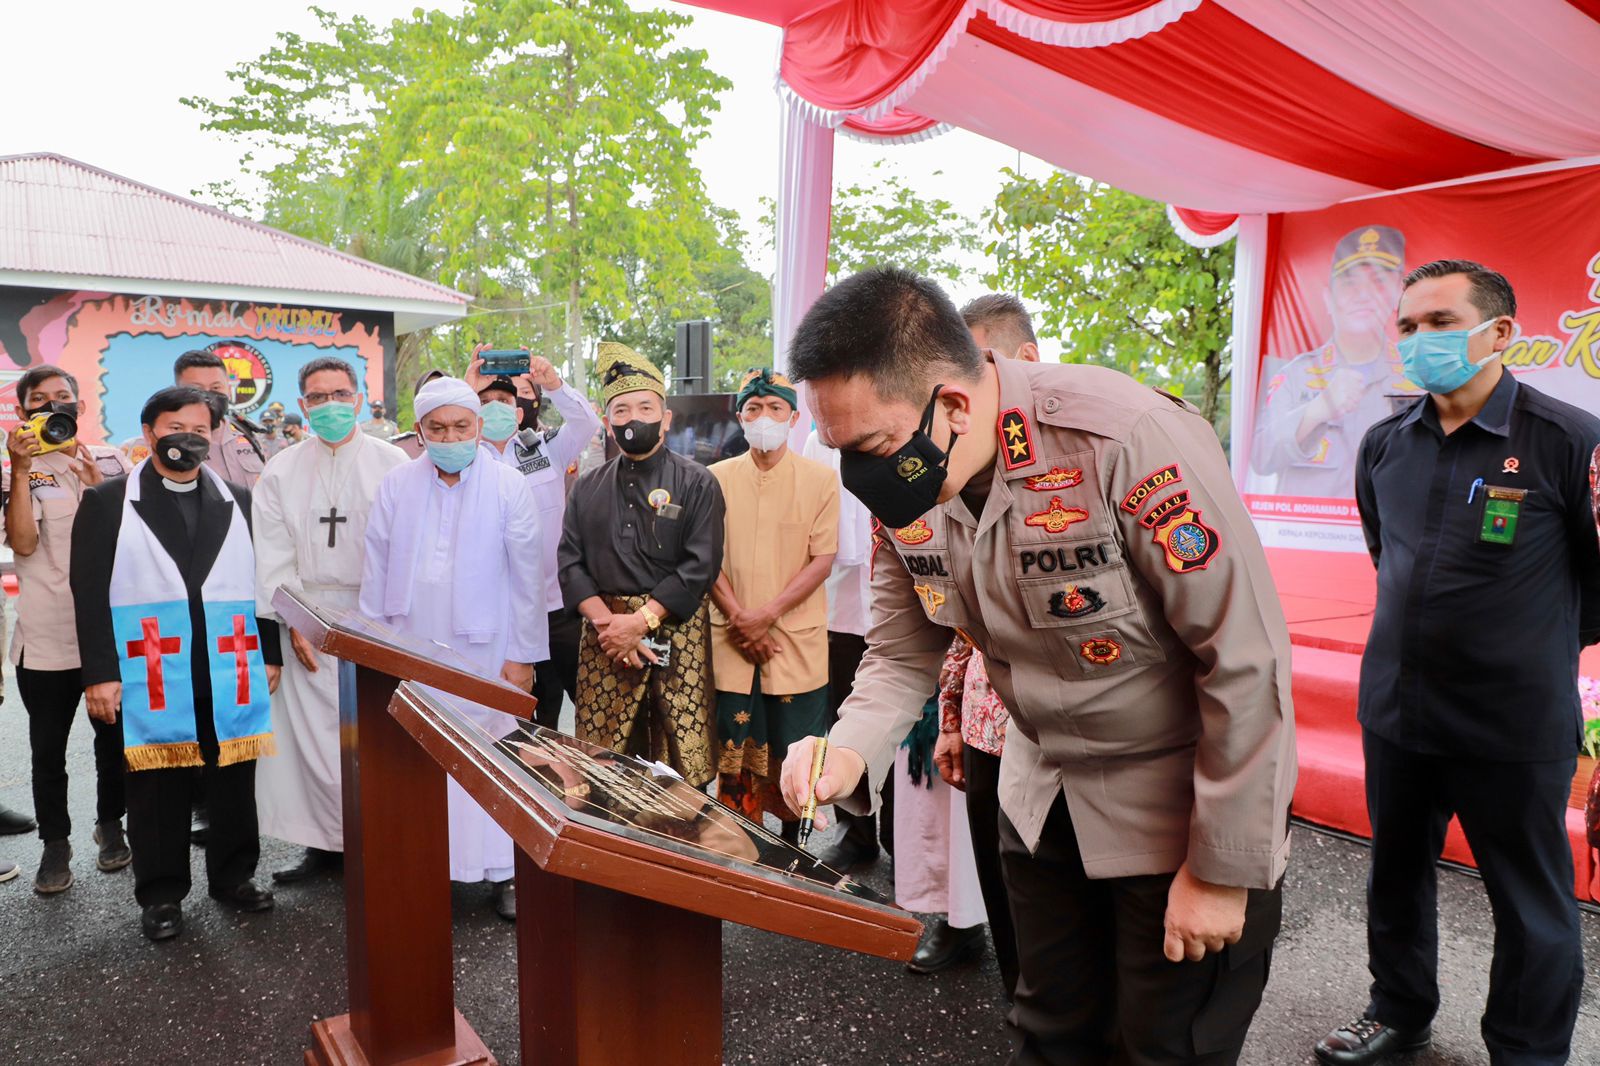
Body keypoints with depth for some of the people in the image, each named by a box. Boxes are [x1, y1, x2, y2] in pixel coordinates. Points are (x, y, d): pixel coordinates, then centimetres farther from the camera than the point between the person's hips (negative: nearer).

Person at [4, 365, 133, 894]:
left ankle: (110, 824, 32)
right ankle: (55, 843, 21)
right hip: (46, 635, -1)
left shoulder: (111, 461, 7)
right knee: (48, 747, 6)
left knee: (115, 736, 13)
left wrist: (100, 489, -13)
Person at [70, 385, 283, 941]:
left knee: (234, 781, 9)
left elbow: (261, 581, 12)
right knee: (156, 786, 6)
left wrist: (270, 656, 8)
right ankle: (161, 894, 21)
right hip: (151, 675, -2)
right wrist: (100, 674, -7)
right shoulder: (107, 501, 5)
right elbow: (90, 593, -1)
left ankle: (234, 876, 26)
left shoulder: (239, 501, 12)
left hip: (231, 672, 2)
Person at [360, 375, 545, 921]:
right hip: (411, 651, 3)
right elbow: (376, 569, 8)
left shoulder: (509, 486, -4)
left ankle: (501, 872, 15)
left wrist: (524, 654, -4)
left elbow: (527, 574, -3)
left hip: (484, 651, -2)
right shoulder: (396, 484, 3)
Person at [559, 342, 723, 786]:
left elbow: (699, 566, -8)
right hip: (604, 633, 3)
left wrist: (641, 621, -14)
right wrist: (608, 623, -9)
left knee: (683, 764, -2)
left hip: (675, 634, -3)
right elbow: (570, 563, 6)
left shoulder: (697, 483, 1)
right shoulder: (589, 487, 13)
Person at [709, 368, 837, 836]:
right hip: (731, 639, 2)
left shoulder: (820, 479, 0)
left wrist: (766, 614, -14)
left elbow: (822, 560, -5)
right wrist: (738, 617, -9)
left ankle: (790, 848, 23)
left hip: (797, 639, -1)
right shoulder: (718, 478, 6)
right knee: (734, 752, 6)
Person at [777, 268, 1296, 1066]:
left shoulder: (1128, 441, -31)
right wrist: (851, 752, -19)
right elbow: (904, 650, 1)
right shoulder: (906, 486, -11)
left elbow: (1247, 664, -25)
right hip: (1042, 794, 6)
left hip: (1182, 799, -5)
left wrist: (1222, 871, -17)